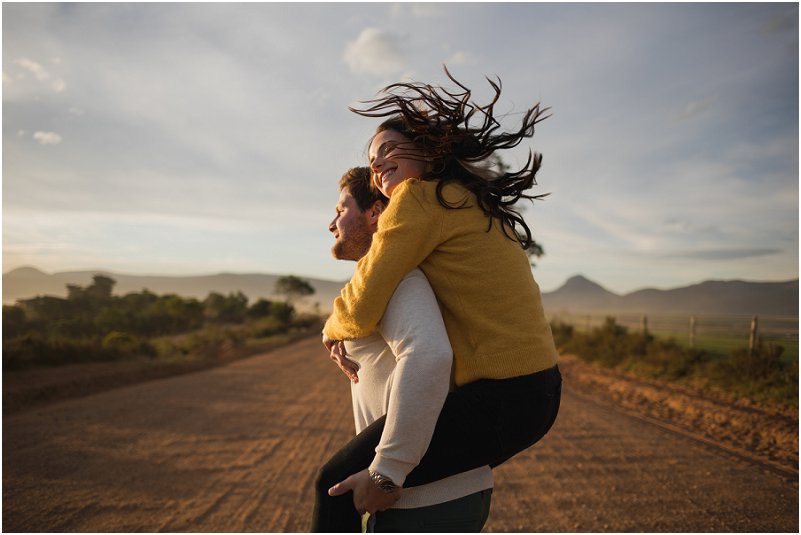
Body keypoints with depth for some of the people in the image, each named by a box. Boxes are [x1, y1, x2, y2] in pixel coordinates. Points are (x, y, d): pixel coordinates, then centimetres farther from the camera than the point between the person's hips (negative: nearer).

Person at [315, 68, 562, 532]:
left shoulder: (420, 197, -11)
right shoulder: (474, 203, 15)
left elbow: (364, 307, -16)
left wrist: (333, 329, 7)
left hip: (501, 398, -10)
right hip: (538, 391, 10)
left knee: (339, 484, -1)